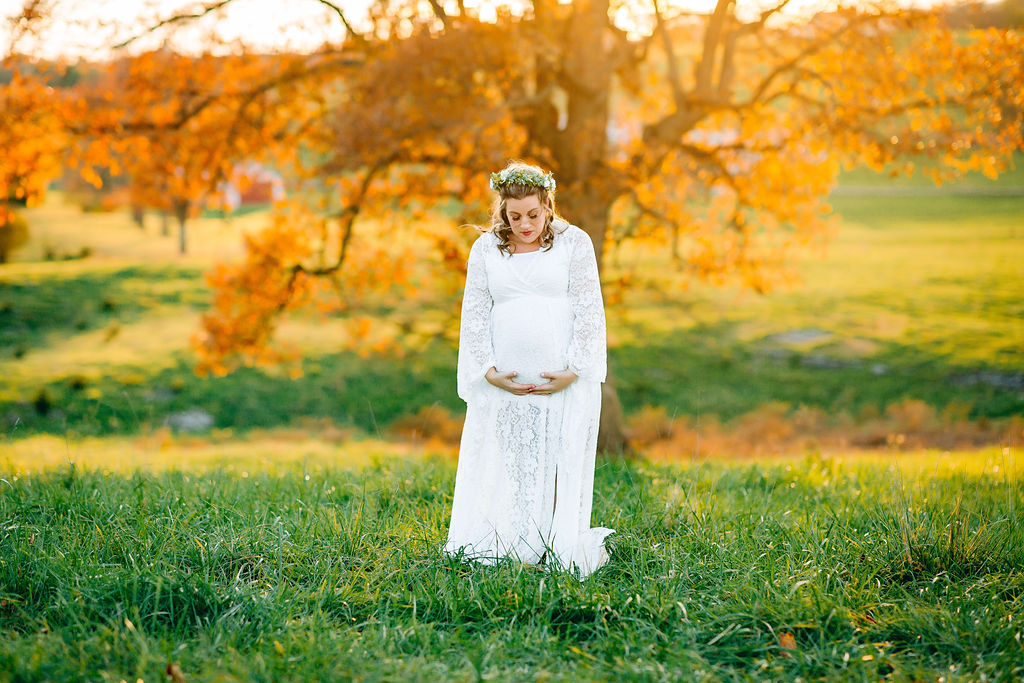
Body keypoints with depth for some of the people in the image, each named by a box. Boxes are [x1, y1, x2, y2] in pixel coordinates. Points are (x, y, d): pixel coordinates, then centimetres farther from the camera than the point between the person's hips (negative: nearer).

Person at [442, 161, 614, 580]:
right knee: (503, 468, -1)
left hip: (564, 379, -2)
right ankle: (510, 552, 6)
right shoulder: (486, 249, 9)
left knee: (560, 465, -2)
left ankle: (563, 550, 6)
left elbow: (589, 311, -1)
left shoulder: (574, 243, 3)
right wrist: (488, 372, -3)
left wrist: (574, 371, -9)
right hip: (505, 381, 2)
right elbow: (474, 315, 8)